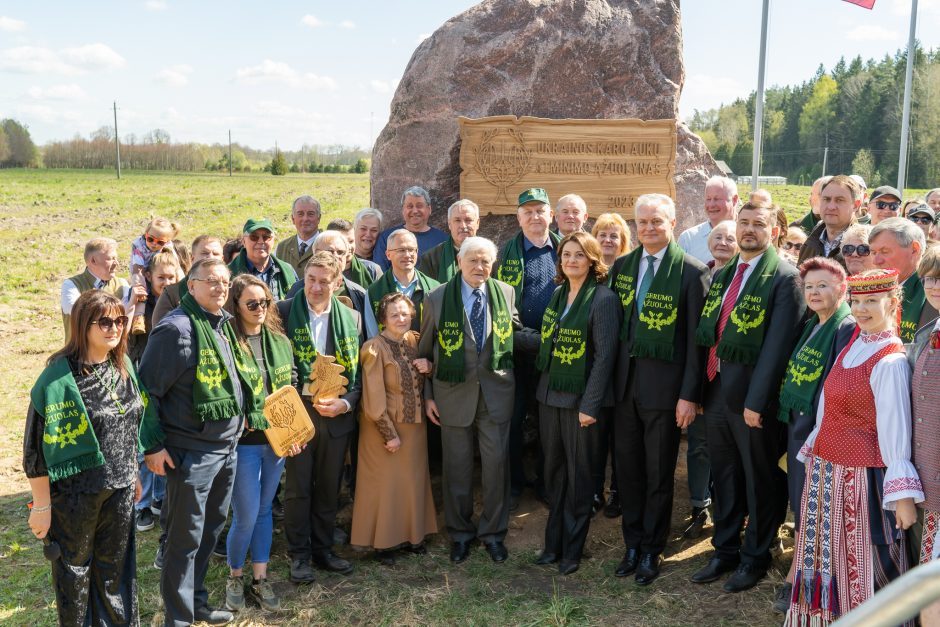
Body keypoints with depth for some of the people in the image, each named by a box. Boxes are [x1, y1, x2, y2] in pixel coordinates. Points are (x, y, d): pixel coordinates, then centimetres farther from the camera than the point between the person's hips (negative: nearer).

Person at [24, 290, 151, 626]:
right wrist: (42, 506, -14)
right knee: (75, 568, 14)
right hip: (75, 493, -5)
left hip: (120, 488, 5)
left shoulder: (123, 366, 1)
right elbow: (39, 446, -16)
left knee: (115, 565, 18)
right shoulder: (60, 376, -19)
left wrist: (134, 474, 17)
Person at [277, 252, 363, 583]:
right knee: (297, 488, 6)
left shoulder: (352, 319, 4)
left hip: (337, 416, 3)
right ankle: (299, 554, 21)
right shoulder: (284, 312, -6)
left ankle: (323, 549, 30)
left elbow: (359, 372, 6)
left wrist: (345, 403, -10)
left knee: (329, 487, 14)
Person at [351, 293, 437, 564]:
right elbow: (374, 397, -16)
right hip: (386, 425, -6)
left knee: (413, 478, 13)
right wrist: (389, 434, -16)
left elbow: (420, 380, 15)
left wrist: (429, 367, -8)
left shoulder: (414, 341, 4)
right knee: (386, 481, 4)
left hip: (414, 423, 6)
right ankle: (383, 542, 17)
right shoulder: (375, 348, -15)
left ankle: (411, 534, 28)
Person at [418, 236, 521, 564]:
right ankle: (460, 533, 28)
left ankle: (493, 532, 24)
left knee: (496, 464, 5)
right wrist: (427, 395, 2)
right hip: (454, 394, -1)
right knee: (457, 467, 10)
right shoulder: (437, 299, -4)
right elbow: (424, 352, 3)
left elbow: (516, 334, 13)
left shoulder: (506, 293, 0)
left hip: (496, 392, 1)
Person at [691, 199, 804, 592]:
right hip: (716, 389, 6)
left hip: (753, 395, -6)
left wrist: (756, 400, -18)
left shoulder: (784, 278, -10)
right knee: (724, 476, 16)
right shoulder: (721, 275, 11)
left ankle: (754, 557, 26)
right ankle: (725, 550, 31)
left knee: (760, 480, 10)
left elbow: (777, 344, -16)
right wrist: (699, 388, 6)